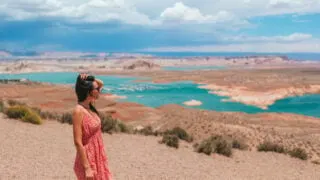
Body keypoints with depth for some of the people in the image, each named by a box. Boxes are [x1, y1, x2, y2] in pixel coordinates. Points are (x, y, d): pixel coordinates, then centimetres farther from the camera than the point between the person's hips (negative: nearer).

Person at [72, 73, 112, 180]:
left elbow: (101, 83, 16)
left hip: (97, 158, 8)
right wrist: (87, 168, -22)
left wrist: (90, 79, -6)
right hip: (88, 159, -8)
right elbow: (78, 142, -22)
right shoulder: (79, 111, -21)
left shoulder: (90, 105, 2)